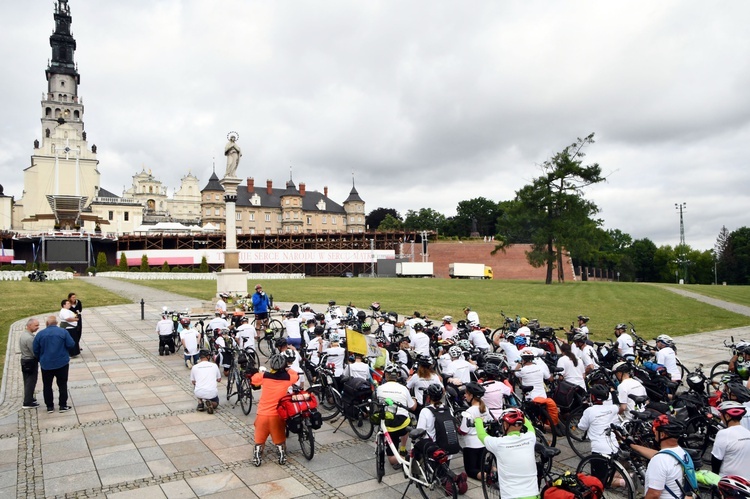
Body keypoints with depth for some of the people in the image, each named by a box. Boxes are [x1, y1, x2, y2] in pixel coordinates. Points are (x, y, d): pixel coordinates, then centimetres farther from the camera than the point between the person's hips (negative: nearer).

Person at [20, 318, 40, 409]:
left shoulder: (23, 333, 4)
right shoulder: (29, 338, -27)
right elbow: (35, 353, -22)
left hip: (24, 360, 9)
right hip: (31, 362, -9)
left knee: (27, 381, 20)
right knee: (31, 382, 1)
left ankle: (29, 397, 33)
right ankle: (28, 403, 7)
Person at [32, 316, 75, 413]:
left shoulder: (40, 334, -4)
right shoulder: (63, 332, -10)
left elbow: (35, 350, 0)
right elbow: (71, 344, -12)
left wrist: (40, 359, 16)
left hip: (46, 364, 1)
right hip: (62, 363, -1)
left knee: (47, 386, 14)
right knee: (62, 385, 8)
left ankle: (49, 406, 17)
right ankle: (63, 406, 8)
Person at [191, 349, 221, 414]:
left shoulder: (194, 367, 5)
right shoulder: (214, 365, 6)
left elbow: (193, 382, 18)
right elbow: (219, 379, 18)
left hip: (199, 393, 1)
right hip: (212, 393, -1)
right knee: (215, 404, 30)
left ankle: (200, 402, 11)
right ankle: (210, 403, -5)